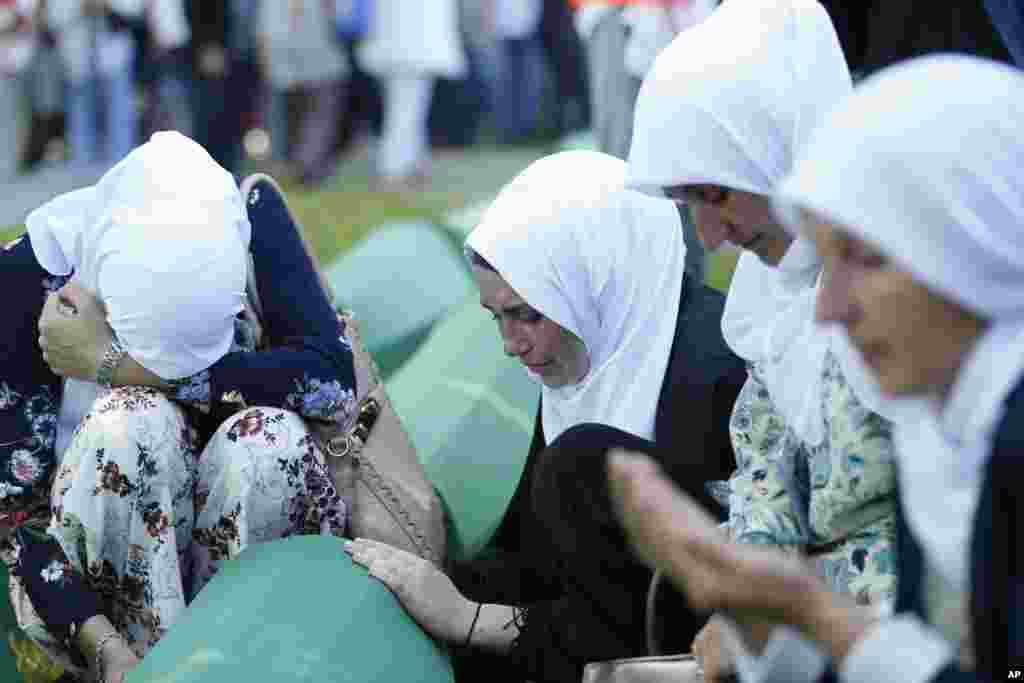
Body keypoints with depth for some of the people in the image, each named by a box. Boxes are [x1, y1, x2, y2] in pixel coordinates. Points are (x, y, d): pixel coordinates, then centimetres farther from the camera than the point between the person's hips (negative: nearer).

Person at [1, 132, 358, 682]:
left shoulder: (247, 214, -17)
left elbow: (330, 378, -30)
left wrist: (112, 361, -31)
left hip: (241, 558, 1)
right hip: (84, 586, -1)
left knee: (269, 437, -30)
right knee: (136, 420, -31)